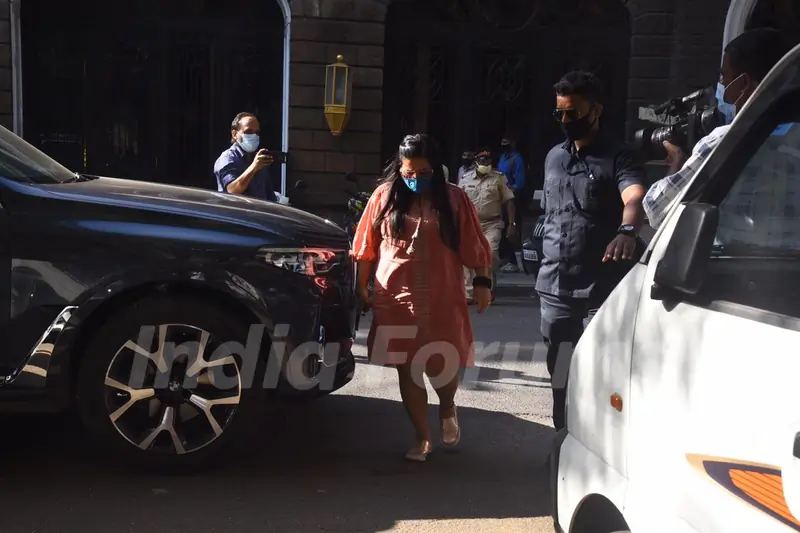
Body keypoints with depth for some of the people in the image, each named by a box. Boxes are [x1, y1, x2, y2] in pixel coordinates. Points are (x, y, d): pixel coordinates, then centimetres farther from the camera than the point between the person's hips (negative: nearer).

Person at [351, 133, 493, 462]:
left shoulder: (454, 199, -1)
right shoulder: (384, 196, 3)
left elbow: (474, 247, 2)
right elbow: (367, 247, 7)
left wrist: (482, 281, -3)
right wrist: (362, 287, 7)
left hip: (442, 300, -1)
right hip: (396, 300, 1)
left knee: (441, 366, 2)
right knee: (407, 369, 5)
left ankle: (448, 409, 37)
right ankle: (423, 438, 20)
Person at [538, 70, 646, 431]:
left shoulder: (618, 157, -6)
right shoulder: (554, 157, 13)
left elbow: (635, 200, -25)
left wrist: (627, 231, -47)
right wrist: (549, 266, 15)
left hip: (600, 289, -5)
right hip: (554, 287, 6)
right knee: (559, 371, 15)